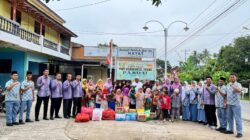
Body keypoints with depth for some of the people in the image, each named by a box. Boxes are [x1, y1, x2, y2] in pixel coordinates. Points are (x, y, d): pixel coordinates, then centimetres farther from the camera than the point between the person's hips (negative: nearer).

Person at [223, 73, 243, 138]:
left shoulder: (238, 84, -6)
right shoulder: (227, 85, 12)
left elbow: (239, 90, -29)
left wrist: (232, 85, -32)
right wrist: (226, 102, 13)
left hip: (236, 104, -6)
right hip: (229, 104, 6)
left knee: (237, 119, -2)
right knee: (229, 118, 13)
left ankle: (239, 132, 3)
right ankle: (230, 130, 24)